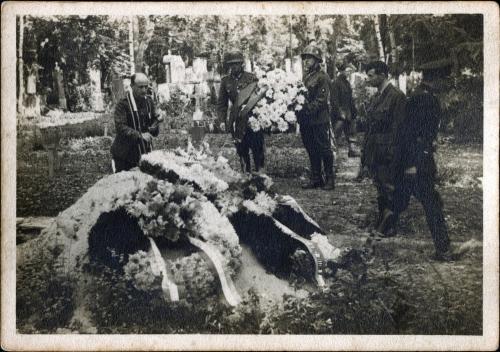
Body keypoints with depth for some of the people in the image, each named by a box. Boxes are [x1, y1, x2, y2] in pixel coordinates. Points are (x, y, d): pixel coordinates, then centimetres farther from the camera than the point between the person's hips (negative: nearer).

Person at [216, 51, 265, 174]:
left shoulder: (251, 78, 1)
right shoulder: (226, 81, 8)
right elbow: (221, 103, 13)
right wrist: (222, 121, 4)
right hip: (237, 121, 3)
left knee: (257, 149, -2)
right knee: (242, 151, 6)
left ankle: (260, 172, 7)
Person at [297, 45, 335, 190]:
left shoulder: (322, 77, -7)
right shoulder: (305, 77, 17)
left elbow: (321, 100, -15)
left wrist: (307, 110, -21)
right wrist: (299, 111, 5)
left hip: (320, 121, -8)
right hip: (306, 121, 8)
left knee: (324, 149, -2)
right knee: (312, 151, 11)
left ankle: (330, 179, 6)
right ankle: (316, 178, 19)